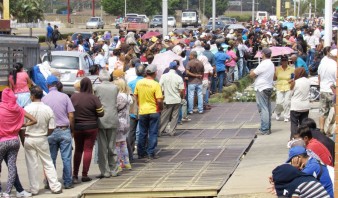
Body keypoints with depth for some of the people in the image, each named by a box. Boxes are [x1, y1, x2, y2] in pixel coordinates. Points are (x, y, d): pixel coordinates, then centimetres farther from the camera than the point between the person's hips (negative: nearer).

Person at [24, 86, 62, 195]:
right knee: (48, 163, 10)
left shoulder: (27, 109, -12)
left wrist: (23, 141, 8)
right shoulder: (48, 109, -7)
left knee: (32, 165, 6)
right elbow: (51, 128, -4)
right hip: (42, 140, 1)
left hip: (29, 139, -1)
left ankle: (34, 189, 11)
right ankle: (55, 187, 9)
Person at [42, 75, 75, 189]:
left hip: (50, 132, 1)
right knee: (66, 158, 3)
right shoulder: (64, 97, -3)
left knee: (51, 159, 7)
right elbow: (71, 116, -4)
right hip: (64, 130, -1)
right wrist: (72, 130, 9)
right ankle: (67, 183, 4)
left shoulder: (44, 99, -2)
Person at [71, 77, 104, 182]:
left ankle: (75, 175, 11)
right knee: (88, 150, 4)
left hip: (77, 127, 3)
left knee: (78, 150, 14)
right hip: (91, 127, -3)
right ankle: (84, 175, 2)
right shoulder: (94, 98, -13)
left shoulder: (73, 97, -6)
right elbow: (101, 113, -10)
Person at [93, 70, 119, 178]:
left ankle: (105, 171, 2)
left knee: (102, 147, 2)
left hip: (101, 120, -3)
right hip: (113, 120, 3)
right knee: (112, 146, 11)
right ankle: (112, 170, 15)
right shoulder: (115, 87, 2)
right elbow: (116, 102, 8)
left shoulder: (97, 88, -8)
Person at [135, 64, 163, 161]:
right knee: (153, 133, 5)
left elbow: (135, 96, 6)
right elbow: (159, 100, -18)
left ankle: (141, 153, 19)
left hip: (142, 111, 4)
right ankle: (151, 154, 5)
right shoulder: (156, 85, -16)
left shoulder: (139, 83, -3)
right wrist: (161, 107, 1)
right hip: (154, 111, -4)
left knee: (142, 133, 14)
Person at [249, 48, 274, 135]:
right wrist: (255, 72, 9)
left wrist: (252, 72, 7)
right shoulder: (271, 64, 12)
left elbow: (252, 75, -14)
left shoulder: (263, 65, -17)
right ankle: (268, 128, 19)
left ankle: (264, 129, -9)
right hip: (269, 88, 9)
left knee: (263, 109, -8)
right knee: (267, 109, 13)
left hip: (261, 89, -9)